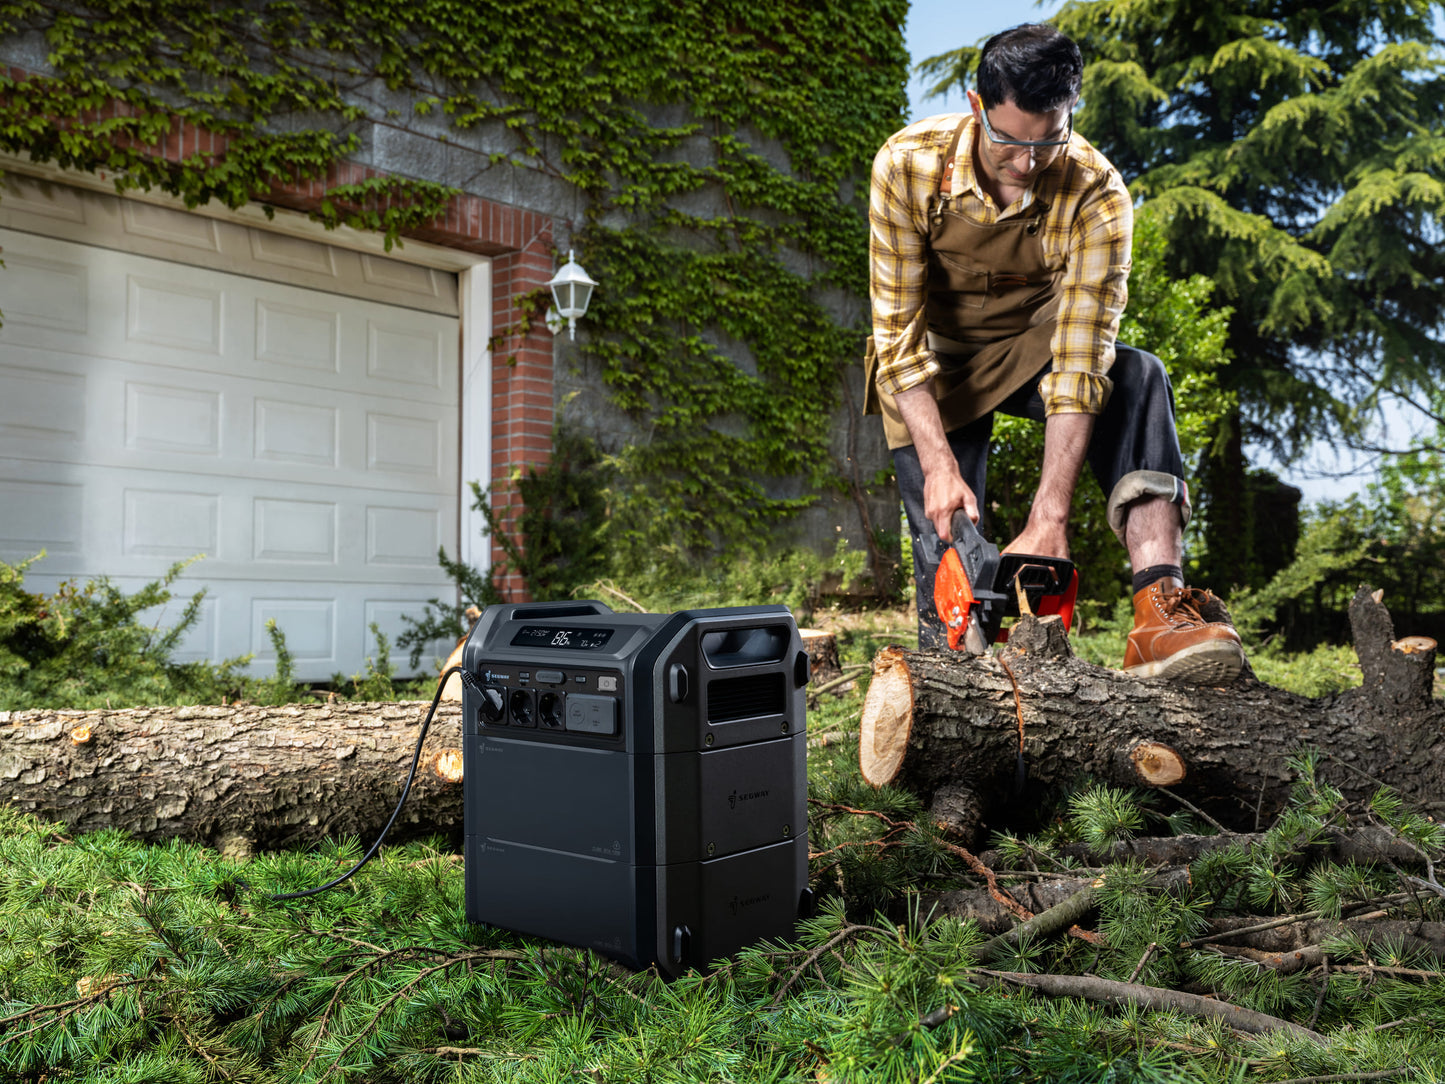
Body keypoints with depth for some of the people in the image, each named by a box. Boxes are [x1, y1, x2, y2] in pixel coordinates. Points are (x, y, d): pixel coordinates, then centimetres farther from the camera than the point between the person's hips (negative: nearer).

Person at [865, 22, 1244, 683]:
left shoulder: (1096, 193, -24)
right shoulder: (908, 164, -23)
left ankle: (1159, 615, -40)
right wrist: (938, 465, -34)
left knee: (1138, 379, -31)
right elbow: (897, 331, -23)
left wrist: (1048, 520, -39)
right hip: (931, 367, 0)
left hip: (1031, 350, 0)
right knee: (948, 555, -15)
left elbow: (1081, 361, -31)